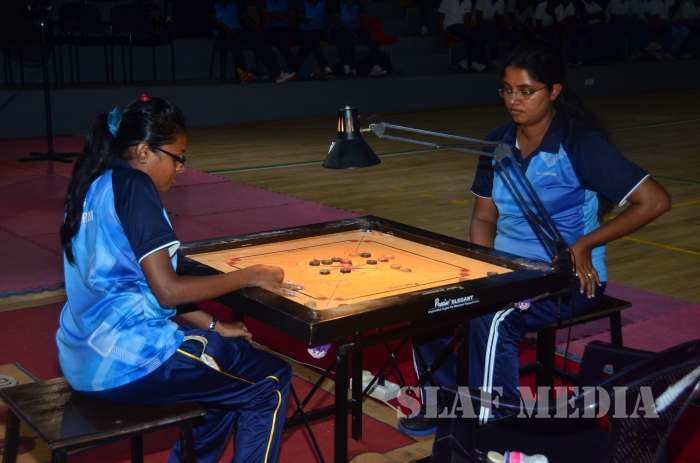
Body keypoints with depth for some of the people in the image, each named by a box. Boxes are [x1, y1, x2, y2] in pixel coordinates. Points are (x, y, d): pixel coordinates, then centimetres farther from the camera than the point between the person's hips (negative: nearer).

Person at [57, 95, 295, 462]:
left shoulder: (95, 186, 12)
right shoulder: (132, 184, -16)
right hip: (124, 361, -10)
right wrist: (250, 276, -10)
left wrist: (215, 327, 11)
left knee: (233, 369, 28)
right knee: (270, 382, 3)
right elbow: (168, 290, -21)